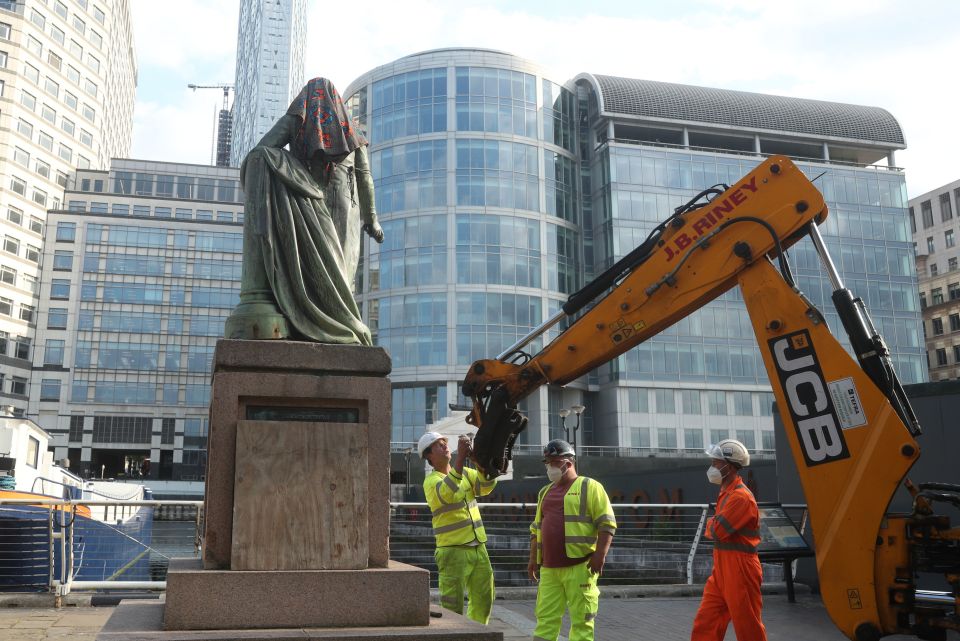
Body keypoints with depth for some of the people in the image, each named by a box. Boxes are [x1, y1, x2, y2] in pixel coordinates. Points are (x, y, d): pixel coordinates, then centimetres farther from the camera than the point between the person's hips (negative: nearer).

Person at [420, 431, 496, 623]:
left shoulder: (465, 473, 12)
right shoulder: (431, 481, -7)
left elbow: (486, 486, -5)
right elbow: (446, 494, -29)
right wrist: (461, 457, -36)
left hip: (478, 548, 6)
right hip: (453, 550, -6)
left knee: (483, 600, 15)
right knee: (452, 606, -6)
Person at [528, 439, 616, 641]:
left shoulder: (589, 487, -1)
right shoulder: (545, 492, 20)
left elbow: (607, 523, -7)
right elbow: (537, 528, 23)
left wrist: (600, 554, -15)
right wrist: (533, 558, 16)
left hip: (579, 567, -6)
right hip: (549, 568, 6)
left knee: (581, 619, -2)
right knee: (545, 617, 5)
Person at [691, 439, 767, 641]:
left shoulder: (741, 497, -18)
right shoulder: (726, 492, 14)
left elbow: (717, 531, -20)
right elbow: (714, 527, 18)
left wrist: (711, 525, 1)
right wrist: (715, 525, -3)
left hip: (739, 569, -9)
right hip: (721, 568, 9)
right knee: (705, 623, 9)